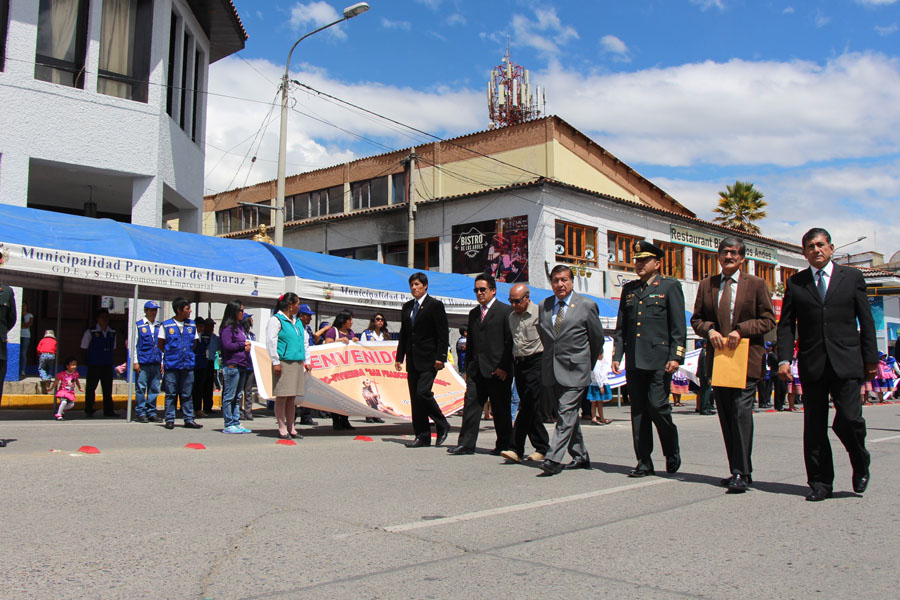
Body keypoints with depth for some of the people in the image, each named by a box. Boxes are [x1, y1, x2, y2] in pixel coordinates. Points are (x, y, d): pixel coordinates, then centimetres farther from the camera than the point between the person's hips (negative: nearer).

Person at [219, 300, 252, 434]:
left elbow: (245, 341, 25)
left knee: (237, 396, 12)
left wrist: (248, 346, 2)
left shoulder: (239, 327, 18)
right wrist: (243, 344, -7)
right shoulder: (227, 327, -8)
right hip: (231, 365, -9)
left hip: (242, 365, 9)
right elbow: (227, 345, -17)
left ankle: (236, 423, 17)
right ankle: (229, 425, -1)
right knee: (229, 396, -4)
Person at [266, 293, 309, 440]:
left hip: (297, 364, 7)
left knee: (292, 397, 8)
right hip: (283, 363, -7)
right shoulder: (276, 320, -4)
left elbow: (304, 341, 25)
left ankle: (291, 427, 13)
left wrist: (306, 361, 19)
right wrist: (275, 362, -14)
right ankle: (282, 428, 2)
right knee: (282, 396, -4)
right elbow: (271, 342, -9)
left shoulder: (296, 321, 20)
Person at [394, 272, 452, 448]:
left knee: (423, 392, -17)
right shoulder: (407, 307, 16)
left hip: (428, 359, -7)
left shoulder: (435, 305, -4)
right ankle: (422, 436, 11)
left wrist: (440, 357, -16)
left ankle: (442, 425, 4)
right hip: (412, 360, 7)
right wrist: (399, 357, 13)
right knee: (415, 398, 5)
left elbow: (443, 334, -8)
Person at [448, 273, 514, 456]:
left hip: (497, 370, -6)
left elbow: (511, 341, -7)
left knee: (500, 409, 3)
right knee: (471, 405, 1)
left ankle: (504, 445, 14)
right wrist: (467, 368, 13)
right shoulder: (473, 313, 17)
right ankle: (466, 443, 3)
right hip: (476, 370, 6)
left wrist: (504, 367, -13)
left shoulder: (505, 311, -4)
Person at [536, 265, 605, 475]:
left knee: (566, 413, -13)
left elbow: (597, 338, 6)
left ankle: (554, 459, -15)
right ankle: (580, 457, 24)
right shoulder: (544, 306, 8)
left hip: (575, 371, -5)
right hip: (552, 370, 5)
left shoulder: (587, 306, -3)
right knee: (570, 414, 13)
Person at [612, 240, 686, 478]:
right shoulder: (629, 289, 18)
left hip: (659, 358, -5)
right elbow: (621, 326, 18)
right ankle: (644, 462, 11)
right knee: (638, 410, 4)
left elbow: (679, 326, -2)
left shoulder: (670, 286, 4)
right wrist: (617, 355, 9)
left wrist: (676, 356, -11)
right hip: (634, 360, 5)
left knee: (657, 405, -10)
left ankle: (672, 452, 15)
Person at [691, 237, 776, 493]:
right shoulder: (706, 285, 13)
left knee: (741, 411, -13)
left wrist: (740, 330, -13)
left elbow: (768, 320, 2)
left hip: (746, 358, -4)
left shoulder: (756, 284, 4)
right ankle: (738, 470, 16)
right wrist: (709, 330, -7)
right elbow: (696, 318, 14)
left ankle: (742, 473, -8)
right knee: (725, 415, 7)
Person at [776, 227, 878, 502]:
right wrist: (784, 358, -5)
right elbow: (786, 324, 7)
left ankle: (860, 464, 20)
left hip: (846, 363, -1)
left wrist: (871, 358, 3)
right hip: (812, 364, 1)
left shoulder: (852, 276, 8)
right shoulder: (795, 283, 9)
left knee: (849, 419, -10)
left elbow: (866, 320, 8)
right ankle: (820, 483, 13)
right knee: (814, 427, 3)